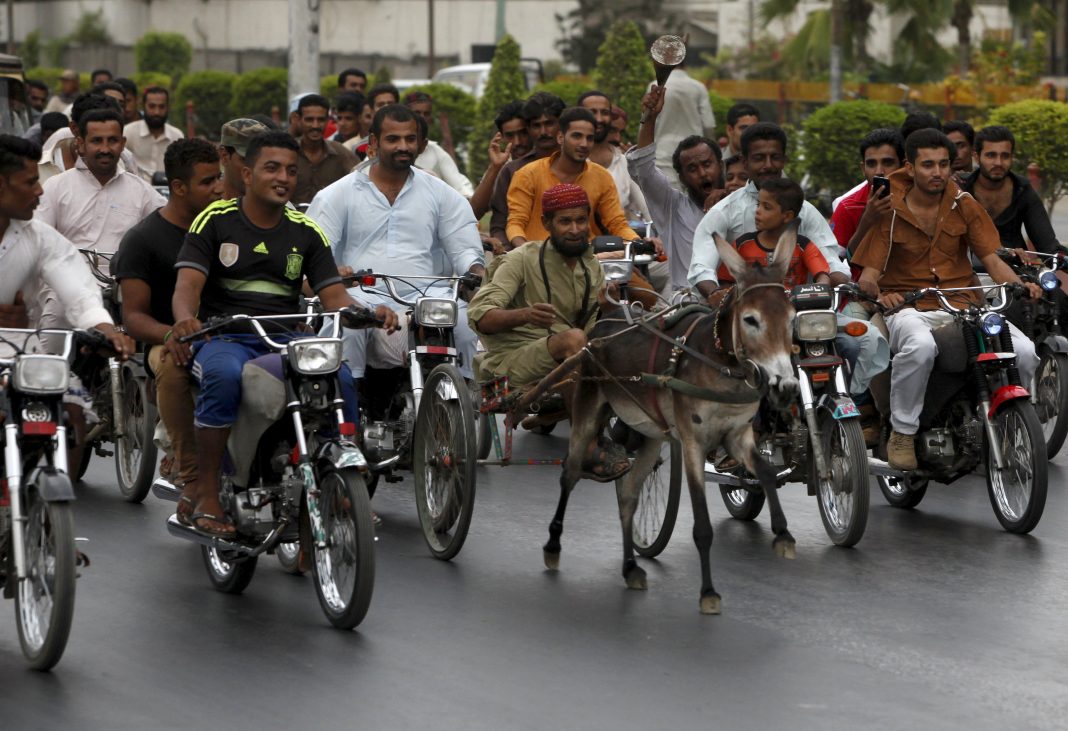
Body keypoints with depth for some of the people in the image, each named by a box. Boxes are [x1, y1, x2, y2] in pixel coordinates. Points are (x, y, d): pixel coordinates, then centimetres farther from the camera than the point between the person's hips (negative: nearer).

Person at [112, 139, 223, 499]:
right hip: (167, 341, -5)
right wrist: (169, 334, -27)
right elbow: (133, 316, -5)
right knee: (173, 365, -41)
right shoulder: (143, 238, 2)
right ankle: (192, 475, -34)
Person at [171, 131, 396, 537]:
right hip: (224, 337, -3)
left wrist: (369, 312, -15)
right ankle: (205, 493, -29)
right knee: (224, 375, -39)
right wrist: (186, 317, -32)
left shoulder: (306, 233, 15)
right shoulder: (215, 221, 4)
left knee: (339, 378, -27)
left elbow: (333, 295, 8)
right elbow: (188, 282, -8)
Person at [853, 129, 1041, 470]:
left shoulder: (964, 205, 10)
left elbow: (992, 260, 7)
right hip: (909, 308, -3)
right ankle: (902, 434, -23)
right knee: (920, 346, -41)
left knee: (1025, 352, -22)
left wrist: (1020, 285, -15)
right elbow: (867, 276, -3)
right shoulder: (888, 210, 0)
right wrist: (878, 292, -28)